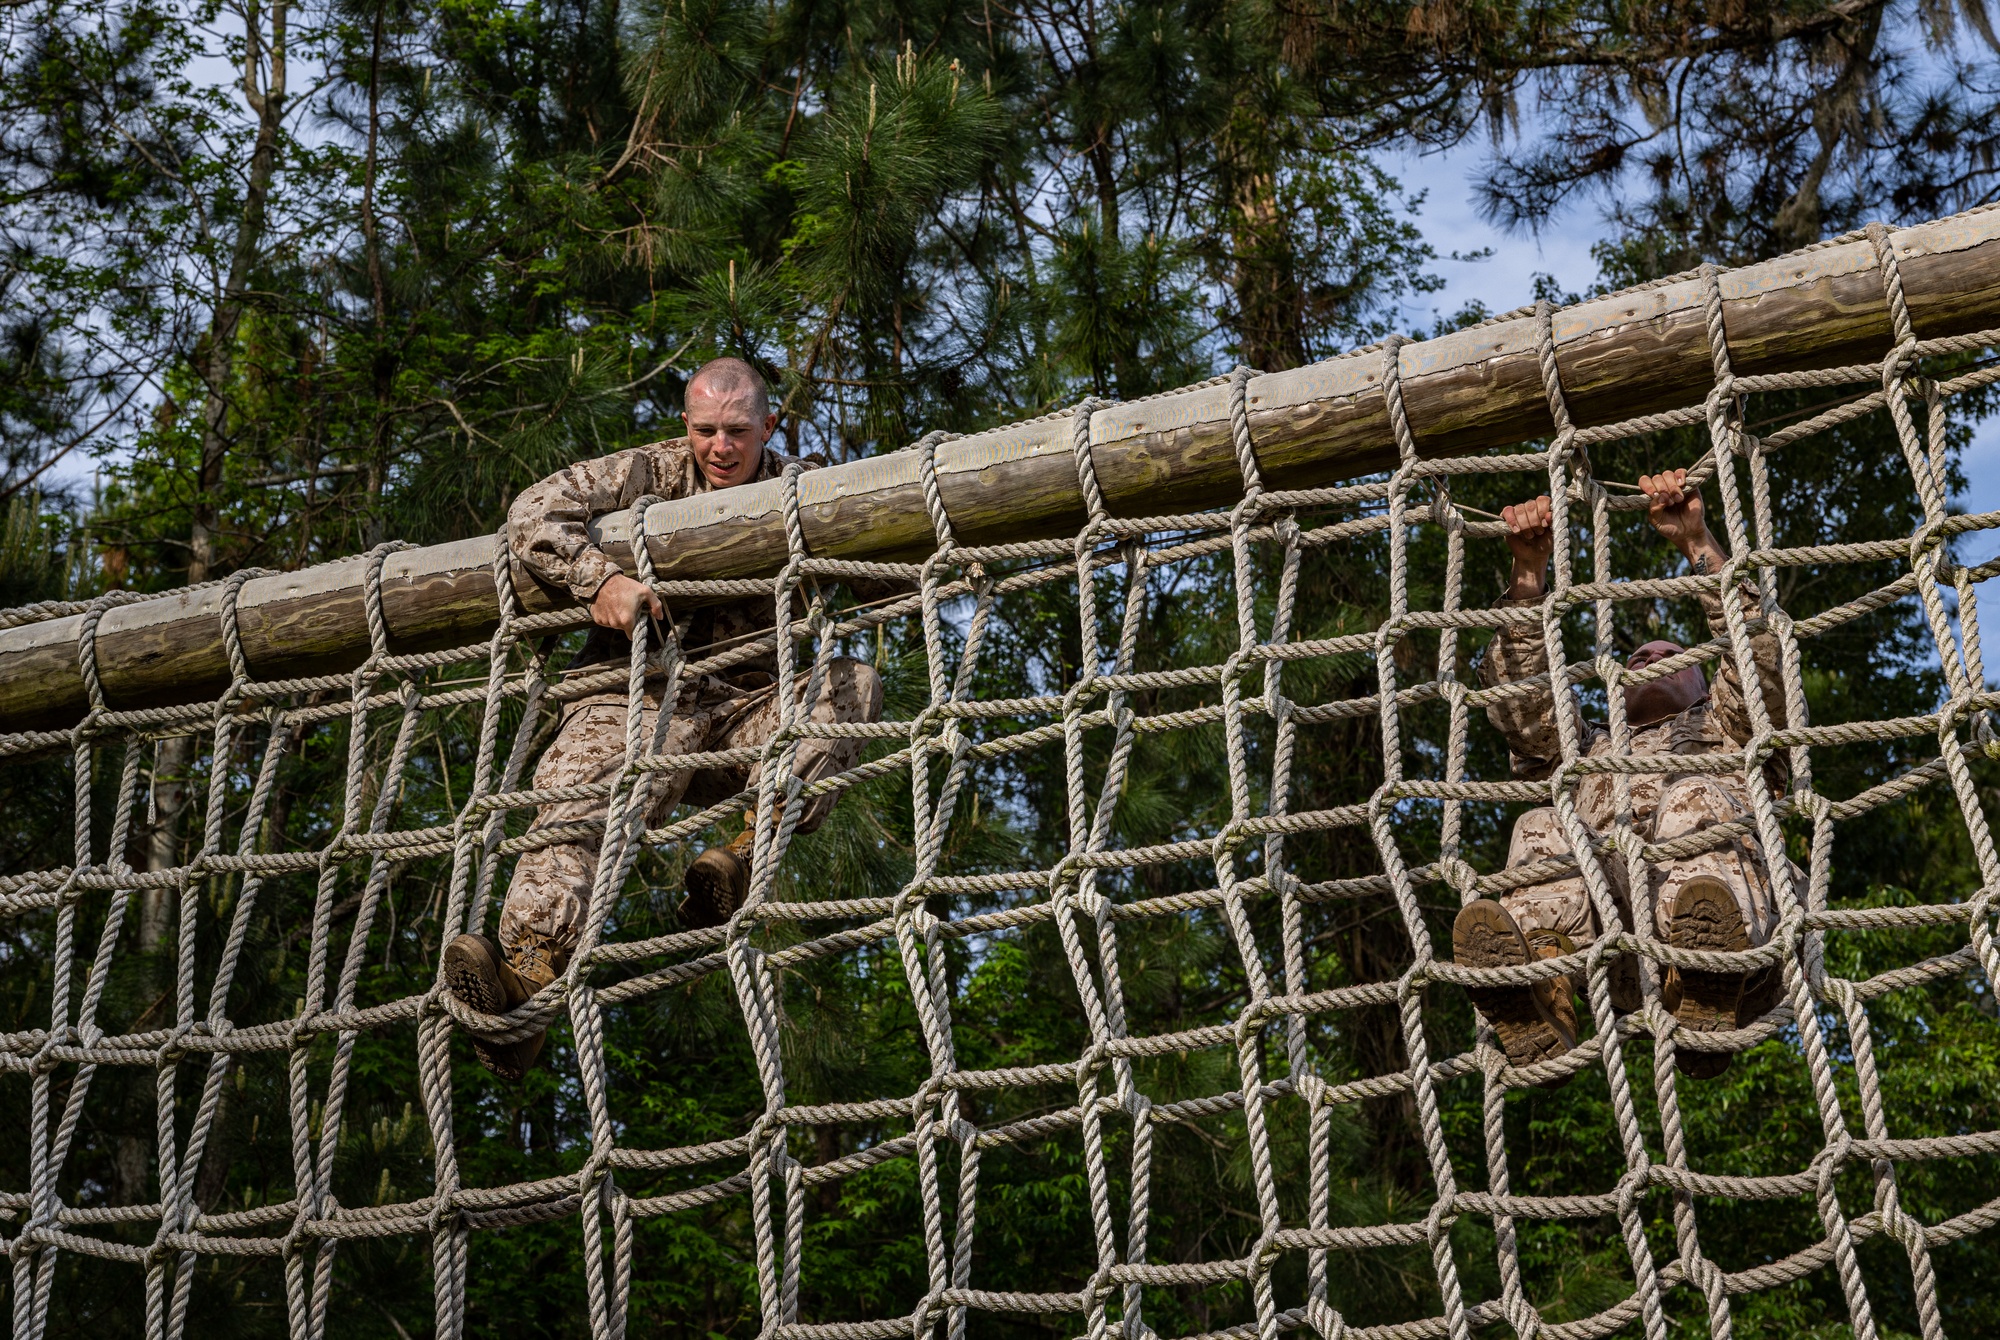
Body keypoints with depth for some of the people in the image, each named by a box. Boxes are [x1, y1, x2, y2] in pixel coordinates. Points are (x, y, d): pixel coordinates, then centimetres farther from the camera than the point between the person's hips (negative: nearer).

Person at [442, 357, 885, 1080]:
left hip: (746, 704, 2)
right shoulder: (652, 471, 5)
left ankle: (744, 858, -36)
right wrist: (601, 579, -20)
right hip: (640, 691, -1)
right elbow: (533, 515, -3)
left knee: (854, 683, -24)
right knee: (579, 796, -30)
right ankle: (525, 972, -49)